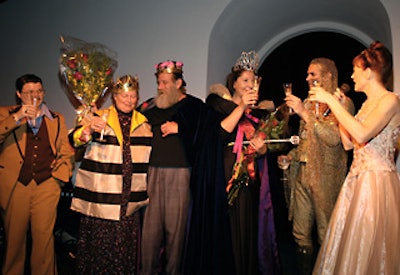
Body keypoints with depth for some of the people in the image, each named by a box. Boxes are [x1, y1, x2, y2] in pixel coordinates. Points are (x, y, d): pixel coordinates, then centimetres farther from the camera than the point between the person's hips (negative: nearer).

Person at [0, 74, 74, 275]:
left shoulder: (57, 119, 15)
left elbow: (66, 152, 17)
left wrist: (60, 176, 5)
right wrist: (16, 118, -16)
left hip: (46, 185, 1)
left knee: (44, 236, -1)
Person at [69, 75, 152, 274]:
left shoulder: (144, 124, 11)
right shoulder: (100, 118, 0)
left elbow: (148, 156, 20)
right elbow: (75, 140, -13)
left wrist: (144, 193, 14)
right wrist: (89, 129, -34)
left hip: (130, 201, 3)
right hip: (100, 201, -3)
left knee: (126, 246, 8)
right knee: (100, 244, 2)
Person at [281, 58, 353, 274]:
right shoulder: (307, 103, 15)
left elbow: (334, 138, -21)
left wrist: (305, 113, -21)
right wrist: (290, 156, 10)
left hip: (325, 177, -6)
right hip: (302, 174, 7)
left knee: (327, 237, 3)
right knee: (301, 234, 11)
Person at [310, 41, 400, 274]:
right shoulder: (367, 103, 15)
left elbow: (362, 134, -27)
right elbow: (349, 143, 13)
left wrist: (331, 101, -21)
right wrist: (338, 107, 11)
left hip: (378, 181, -8)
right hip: (356, 178, 8)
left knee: (368, 246, 1)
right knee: (349, 241, 13)